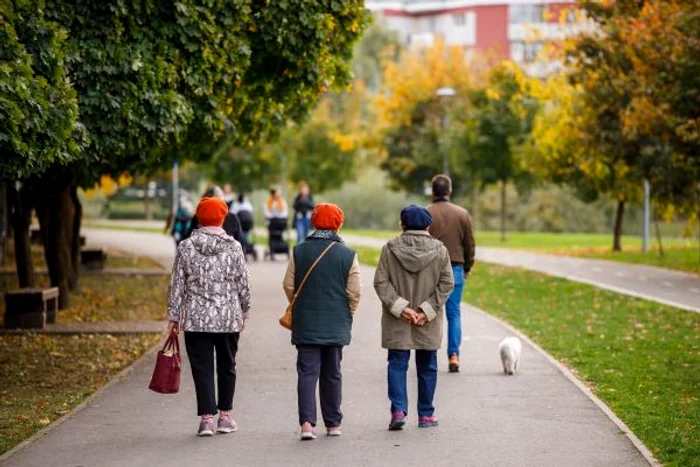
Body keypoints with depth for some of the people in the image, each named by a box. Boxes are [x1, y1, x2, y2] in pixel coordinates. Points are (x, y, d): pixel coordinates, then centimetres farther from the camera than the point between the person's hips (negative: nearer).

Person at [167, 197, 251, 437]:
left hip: (195, 318, 0)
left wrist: (173, 316, 6)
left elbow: (177, 285, -1)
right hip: (228, 318, 0)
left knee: (202, 368, 3)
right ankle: (225, 416, 18)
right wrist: (245, 312, 14)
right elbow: (243, 284, 0)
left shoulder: (186, 247, -3)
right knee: (226, 366, 14)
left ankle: (206, 418, -3)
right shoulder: (233, 247, -4)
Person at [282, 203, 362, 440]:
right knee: (332, 374, 12)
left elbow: (289, 285, 1)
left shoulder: (299, 252, -2)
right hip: (336, 325, 0)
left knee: (307, 372, 0)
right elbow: (355, 292, -5)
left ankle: (307, 422, -14)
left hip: (305, 324, 0)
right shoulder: (348, 255, -5)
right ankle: (333, 423, 18)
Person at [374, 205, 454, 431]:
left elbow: (381, 282, -8)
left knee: (397, 364, 6)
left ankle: (398, 411, -7)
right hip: (429, 325, 1)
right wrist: (427, 310, -8)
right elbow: (446, 284, -5)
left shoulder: (390, 249, -4)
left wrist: (400, 306, -10)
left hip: (396, 323, -1)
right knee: (427, 367, 12)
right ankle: (426, 414, 17)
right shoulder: (440, 250, -1)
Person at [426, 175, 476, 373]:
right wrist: (467, 268, 19)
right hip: (455, 268, 1)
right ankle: (454, 354, -4)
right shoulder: (462, 214, 2)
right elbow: (470, 245, 7)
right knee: (454, 313, 6)